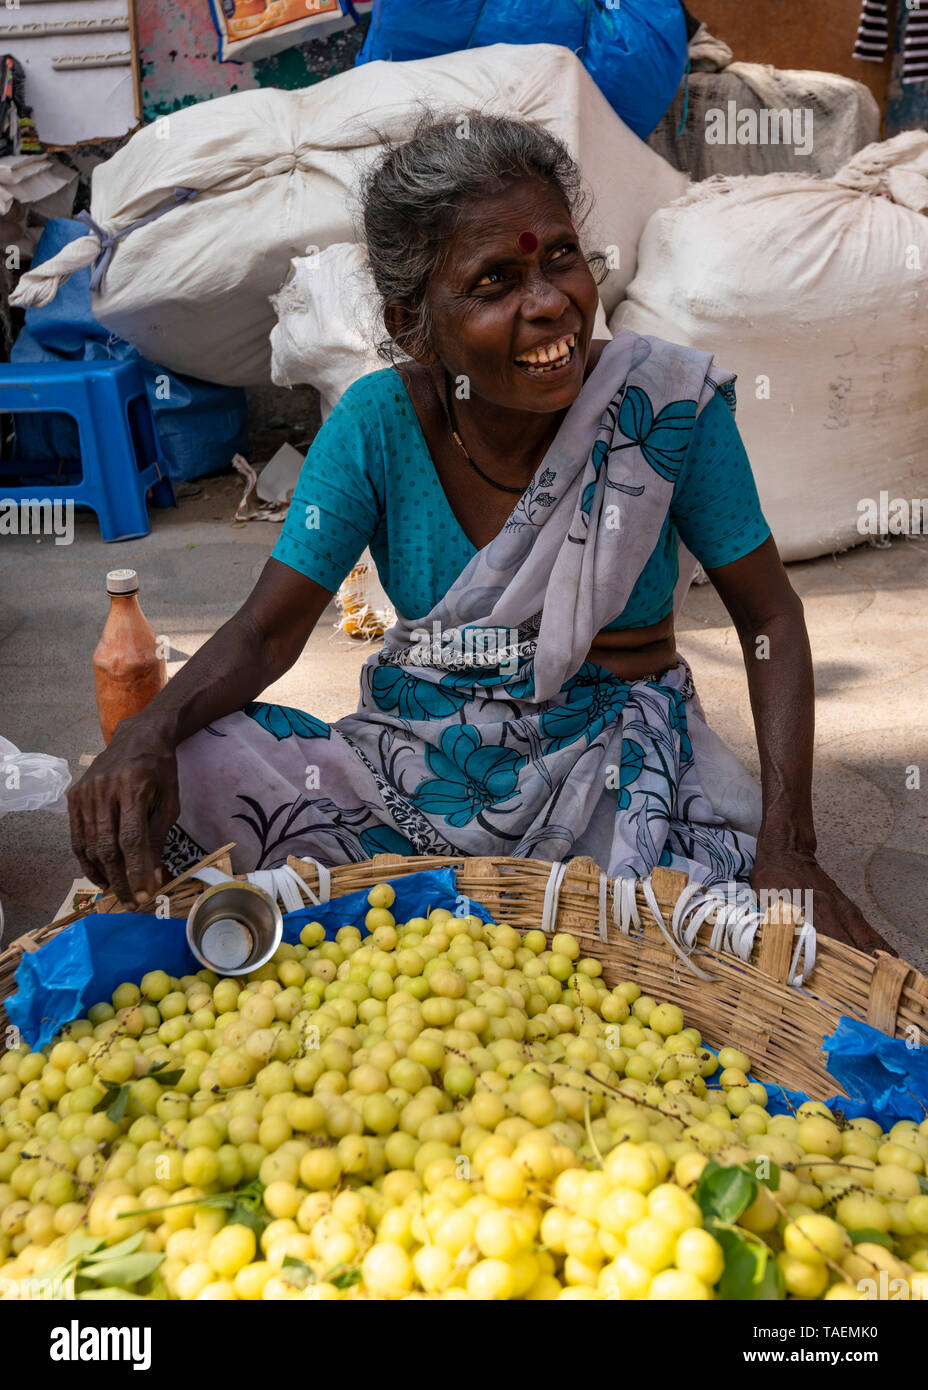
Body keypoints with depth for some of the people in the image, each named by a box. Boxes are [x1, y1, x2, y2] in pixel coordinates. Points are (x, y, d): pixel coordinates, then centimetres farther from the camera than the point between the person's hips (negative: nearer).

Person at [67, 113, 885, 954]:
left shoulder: (669, 402, -11)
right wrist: (148, 733, -28)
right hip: (420, 754, 1)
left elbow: (769, 617, -5)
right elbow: (267, 631, -6)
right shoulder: (379, 424, -8)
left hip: (618, 759, 0)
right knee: (143, 794, -18)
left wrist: (787, 846, -17)